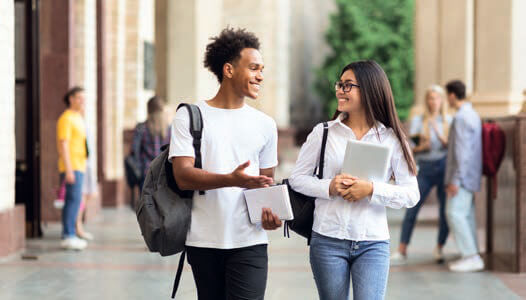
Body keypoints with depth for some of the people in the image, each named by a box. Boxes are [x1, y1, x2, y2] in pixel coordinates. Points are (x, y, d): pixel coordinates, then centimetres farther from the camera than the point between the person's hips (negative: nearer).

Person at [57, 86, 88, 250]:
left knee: (73, 201, 9)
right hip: (72, 167, -9)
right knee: (74, 200, -13)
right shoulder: (66, 118, -11)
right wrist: (68, 170, -22)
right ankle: (68, 236, -14)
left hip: (79, 166, 9)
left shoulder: (78, 118, 18)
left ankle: (68, 236, 12)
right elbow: (63, 144, -17)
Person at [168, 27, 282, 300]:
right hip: (203, 241, -1)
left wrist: (272, 211, -5)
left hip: (249, 241, 1)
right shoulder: (189, 117, 1)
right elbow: (183, 176, -10)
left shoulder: (265, 124, 12)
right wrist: (231, 180, -26)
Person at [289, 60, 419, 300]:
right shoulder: (324, 132, 3)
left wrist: (371, 190, -18)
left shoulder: (391, 139, 0)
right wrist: (329, 187, -13)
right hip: (328, 241, 1)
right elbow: (297, 178, 6)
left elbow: (411, 194, -3)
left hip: (373, 244, -1)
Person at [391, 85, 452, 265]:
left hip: (444, 167, 1)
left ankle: (439, 248, 16)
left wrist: (437, 131, -13)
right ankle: (401, 251, -6)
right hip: (425, 168, -1)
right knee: (411, 209, -8)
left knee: (445, 211, -1)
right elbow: (411, 147, 3)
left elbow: (450, 145, -1)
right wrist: (420, 147, -18)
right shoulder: (418, 121, 6)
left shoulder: (448, 121, 8)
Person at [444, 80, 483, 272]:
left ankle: (471, 256, -13)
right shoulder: (472, 114, 16)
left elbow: (462, 151, -21)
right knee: (466, 214, 11)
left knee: (454, 213, -11)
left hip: (463, 175, -10)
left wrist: (455, 179, -21)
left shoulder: (461, 118, -16)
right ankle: (472, 256, 13)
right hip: (471, 176, 10)